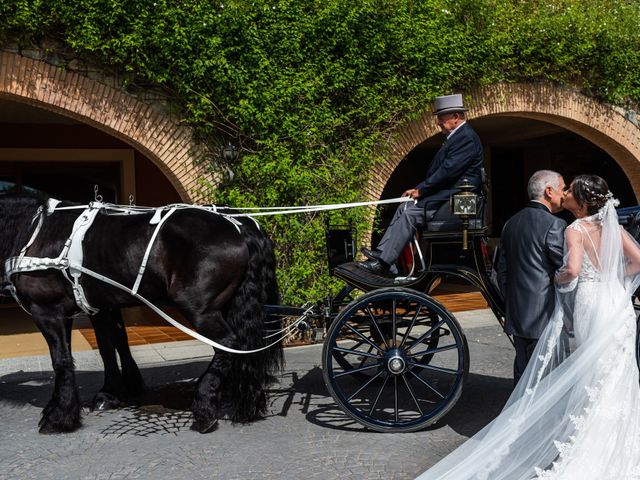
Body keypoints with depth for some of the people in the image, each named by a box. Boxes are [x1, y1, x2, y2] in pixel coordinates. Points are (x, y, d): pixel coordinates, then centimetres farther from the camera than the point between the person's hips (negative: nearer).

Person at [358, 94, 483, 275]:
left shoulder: (466, 137, -14)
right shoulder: (456, 136, 18)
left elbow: (448, 171, -21)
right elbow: (440, 169, 17)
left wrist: (421, 190, -14)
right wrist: (419, 189, 6)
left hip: (455, 196, -10)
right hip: (446, 193, 10)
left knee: (410, 213, -20)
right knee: (404, 207, 3)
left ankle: (383, 262, -20)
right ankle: (382, 251, -1)